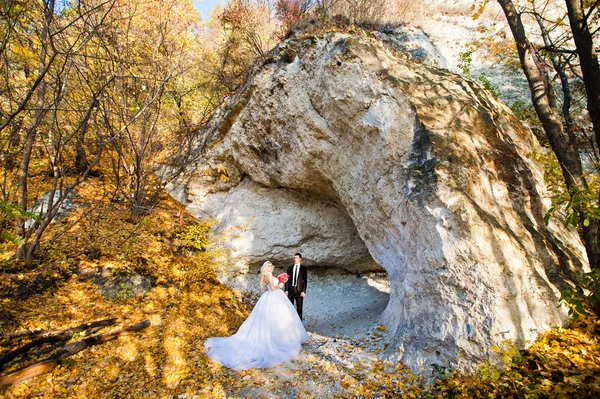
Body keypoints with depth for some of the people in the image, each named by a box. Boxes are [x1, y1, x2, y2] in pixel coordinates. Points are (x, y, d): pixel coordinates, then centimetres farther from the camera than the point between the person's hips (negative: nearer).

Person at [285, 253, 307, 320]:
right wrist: (286, 290, -2)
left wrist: (304, 291, -10)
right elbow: (287, 279, 7)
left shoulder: (303, 268, 1)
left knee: (299, 307, 5)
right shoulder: (290, 268, 8)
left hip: (299, 290, -2)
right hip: (291, 289, 2)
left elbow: (305, 280, -3)